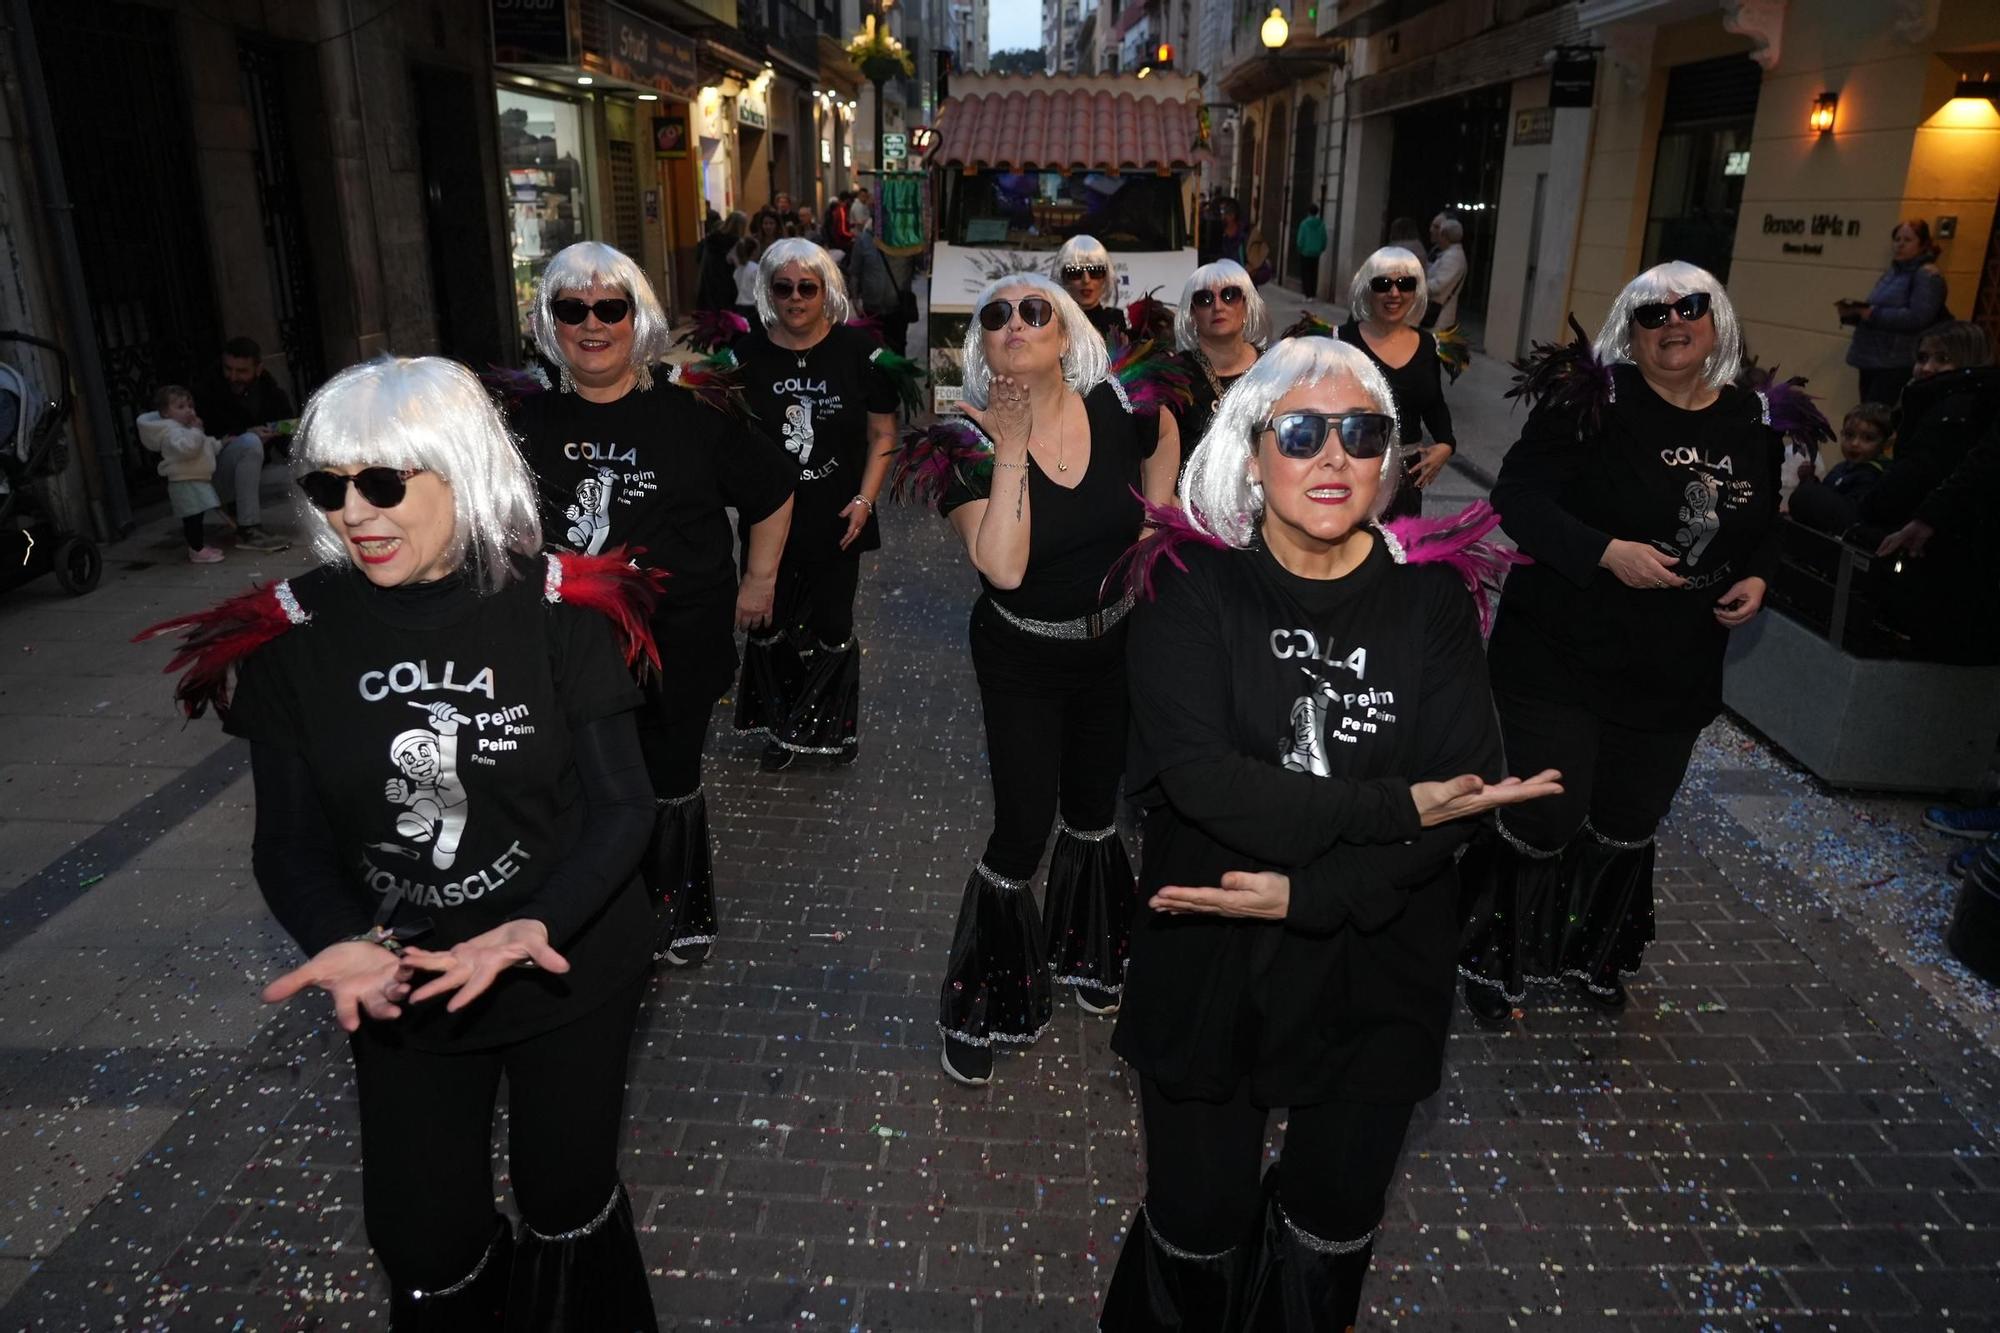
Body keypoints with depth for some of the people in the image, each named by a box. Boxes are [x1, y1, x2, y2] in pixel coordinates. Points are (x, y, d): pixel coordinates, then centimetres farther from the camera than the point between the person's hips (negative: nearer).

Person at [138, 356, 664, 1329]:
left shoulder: (558, 610, -15)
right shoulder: (292, 635, -9)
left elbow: (622, 808, -12)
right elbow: (288, 840, -4)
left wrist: (534, 929, -28)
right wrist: (341, 942, -24)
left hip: (570, 968, -1)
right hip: (402, 990, 2)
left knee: (568, 1208, 17)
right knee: (424, 1248, 14)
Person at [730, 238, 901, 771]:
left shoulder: (858, 351, -5)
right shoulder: (747, 353, -2)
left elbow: (882, 433, 0)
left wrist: (864, 500, -10)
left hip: (837, 521, -1)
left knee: (833, 627, 12)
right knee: (770, 626, 10)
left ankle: (835, 727, 32)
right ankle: (780, 730, 29)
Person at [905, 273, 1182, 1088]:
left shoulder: (1116, 409, -13)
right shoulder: (971, 441, -21)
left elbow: (1165, 434, 12)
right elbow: (1003, 568, -33)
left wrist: (1156, 520, 3)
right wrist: (1011, 448, -33)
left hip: (1112, 650, 4)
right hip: (1022, 664, -3)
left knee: (1093, 813, 21)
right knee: (1023, 833, -1)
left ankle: (1081, 958, 47)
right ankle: (976, 1008, 22)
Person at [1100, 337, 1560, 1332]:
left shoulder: (1430, 594, -5)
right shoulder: (1192, 584, -10)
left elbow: (1461, 797, -12)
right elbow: (1198, 776, -22)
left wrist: (1304, 895, -22)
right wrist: (1398, 809, -24)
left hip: (1374, 979, 2)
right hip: (1204, 975, -1)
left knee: (1332, 1232, 21)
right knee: (1197, 1236, 15)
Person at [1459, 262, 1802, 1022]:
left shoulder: (1757, 421, 5)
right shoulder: (1593, 402, -12)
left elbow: (1764, 528, 18)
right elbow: (1518, 498, -17)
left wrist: (1757, 579, -2)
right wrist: (1609, 552, -27)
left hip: (1677, 674, 5)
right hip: (1561, 658, -5)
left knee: (1629, 825, 18)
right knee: (1544, 818, 0)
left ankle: (1596, 957, 41)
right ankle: (1497, 960, 23)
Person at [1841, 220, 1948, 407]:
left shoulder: (1927, 275, -6)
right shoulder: (1892, 273, 19)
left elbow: (1916, 318, -20)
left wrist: (1872, 314, -21)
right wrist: (1852, 312, 1)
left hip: (1899, 366, -8)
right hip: (1871, 361, 9)